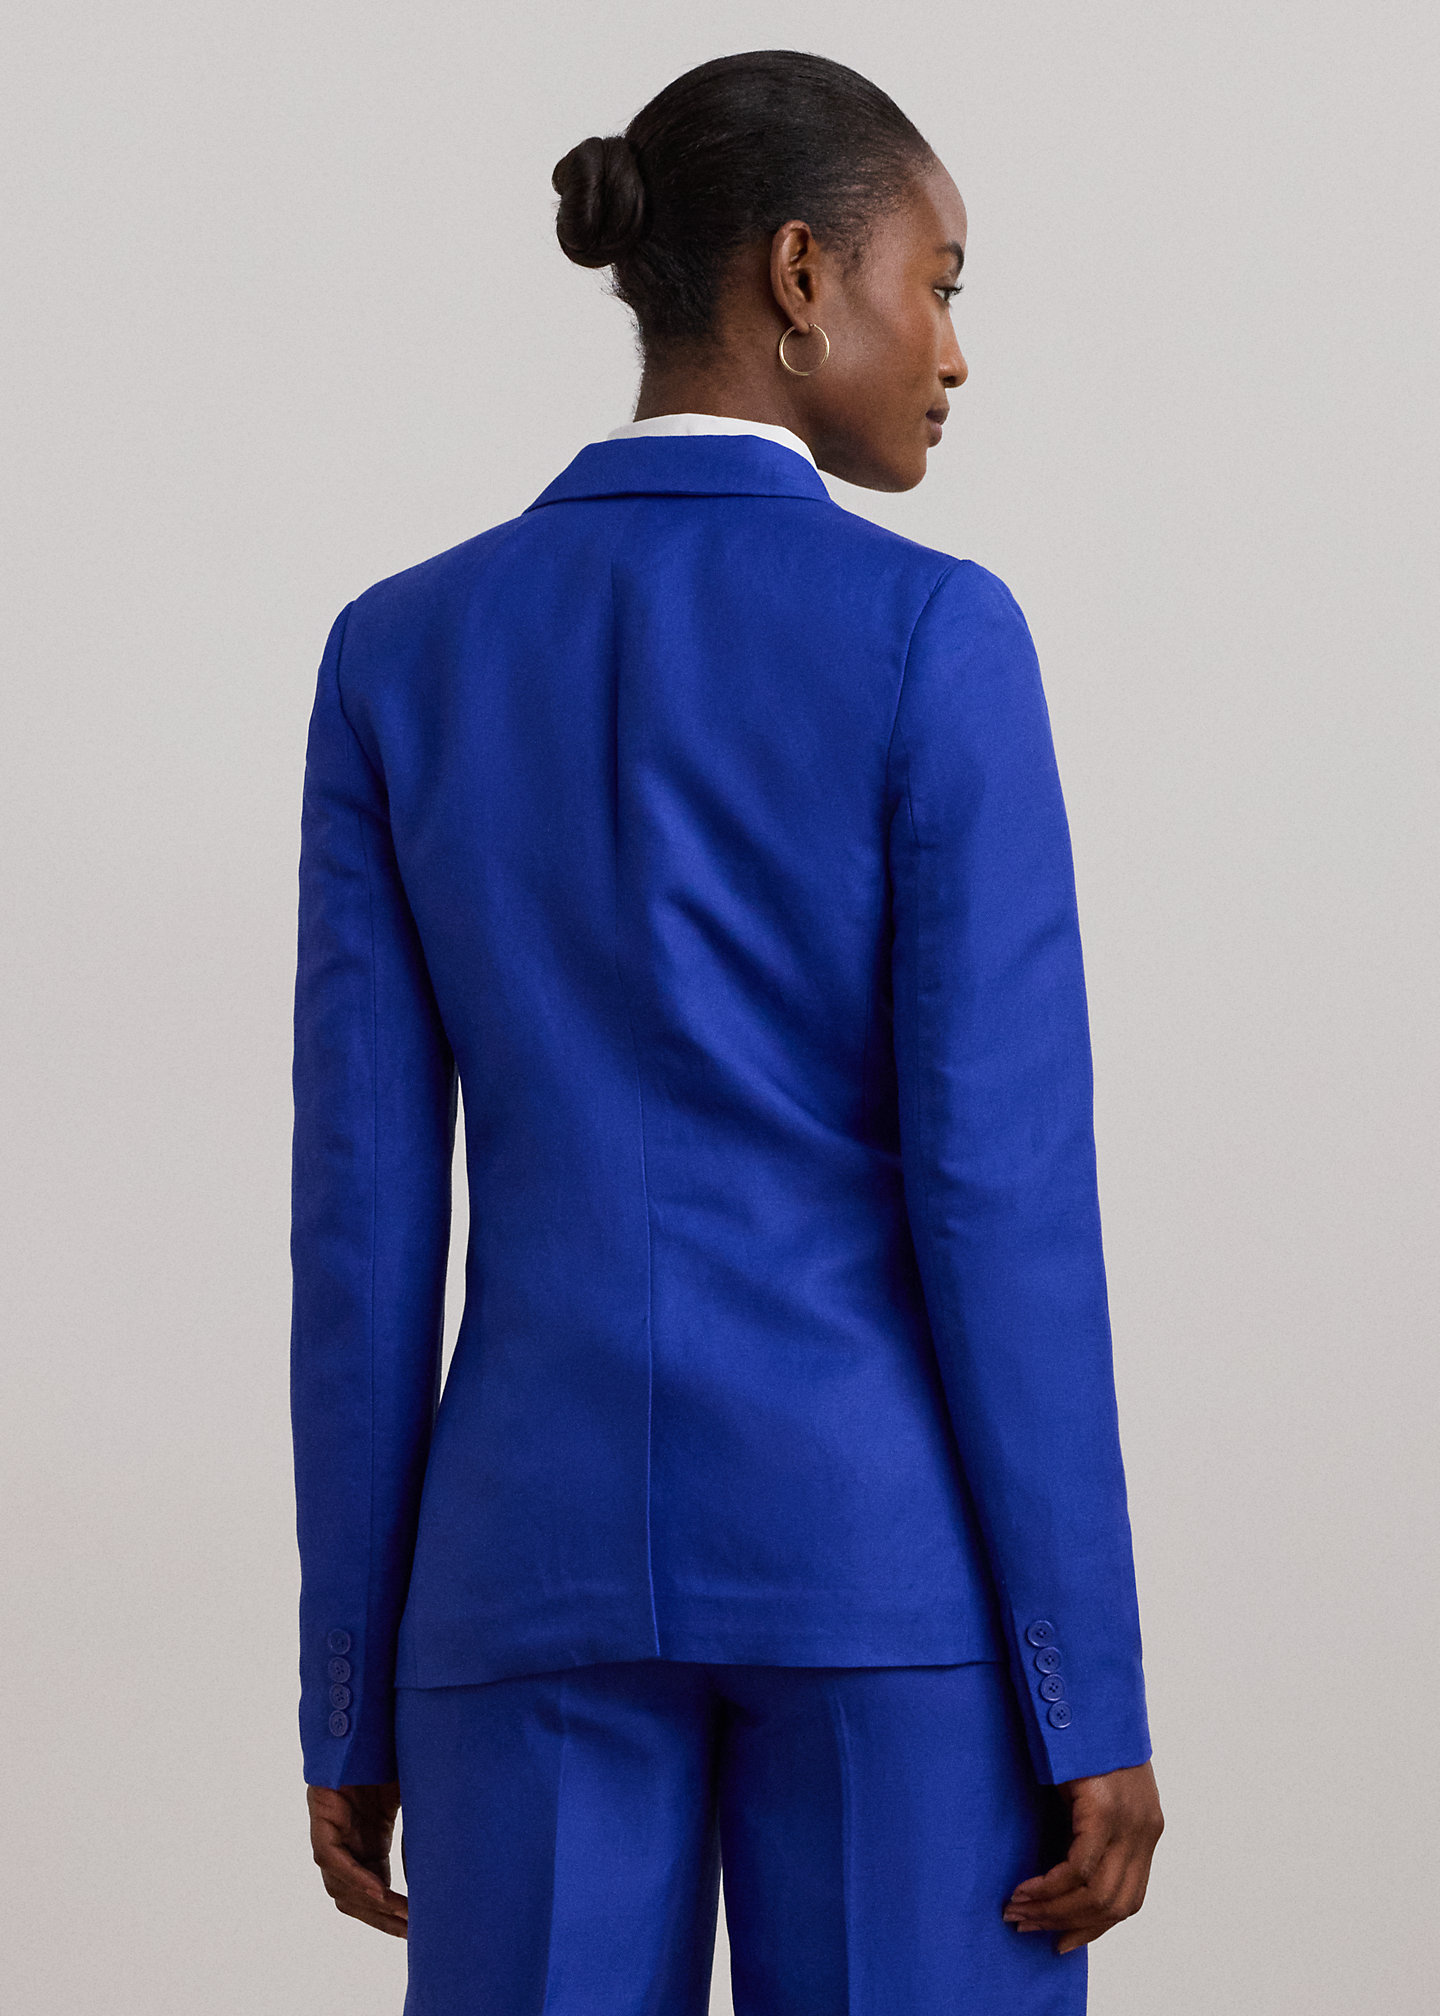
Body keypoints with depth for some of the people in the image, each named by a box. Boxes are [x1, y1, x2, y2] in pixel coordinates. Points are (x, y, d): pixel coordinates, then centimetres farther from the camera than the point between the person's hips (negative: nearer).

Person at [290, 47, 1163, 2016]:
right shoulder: (930, 634, -6)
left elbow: (364, 1206, 4)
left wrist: (354, 1697, 9)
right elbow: (1005, 1183, -10)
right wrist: (1099, 1700, -6)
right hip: (884, 1553, -3)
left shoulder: (403, 652, 5)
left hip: (546, 1563, 3)